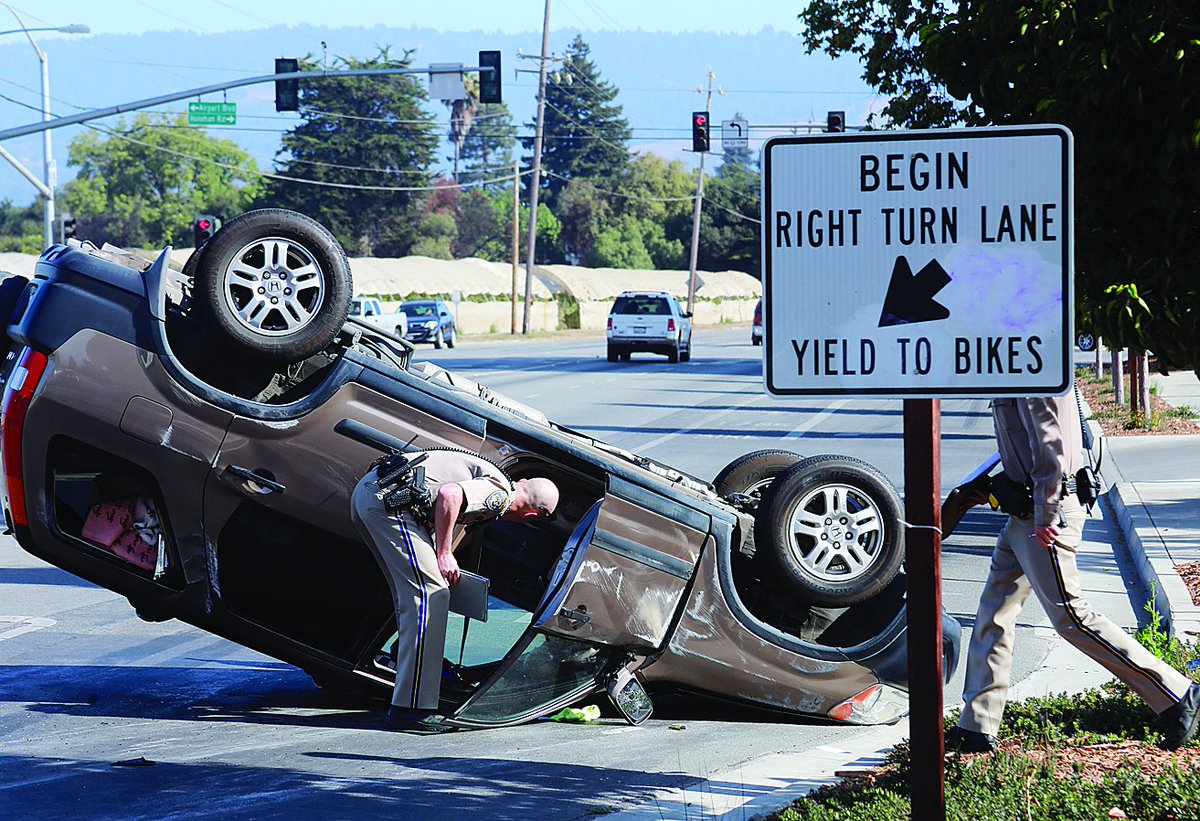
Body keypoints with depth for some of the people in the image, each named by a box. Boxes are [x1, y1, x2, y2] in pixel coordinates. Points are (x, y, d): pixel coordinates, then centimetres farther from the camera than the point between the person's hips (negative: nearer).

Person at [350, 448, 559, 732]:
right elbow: (448, 494, -21)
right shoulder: (500, 494, -5)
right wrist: (444, 554, -12)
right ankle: (411, 709, -12)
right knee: (430, 595, -9)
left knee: (411, 596, 17)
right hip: (389, 501, -10)